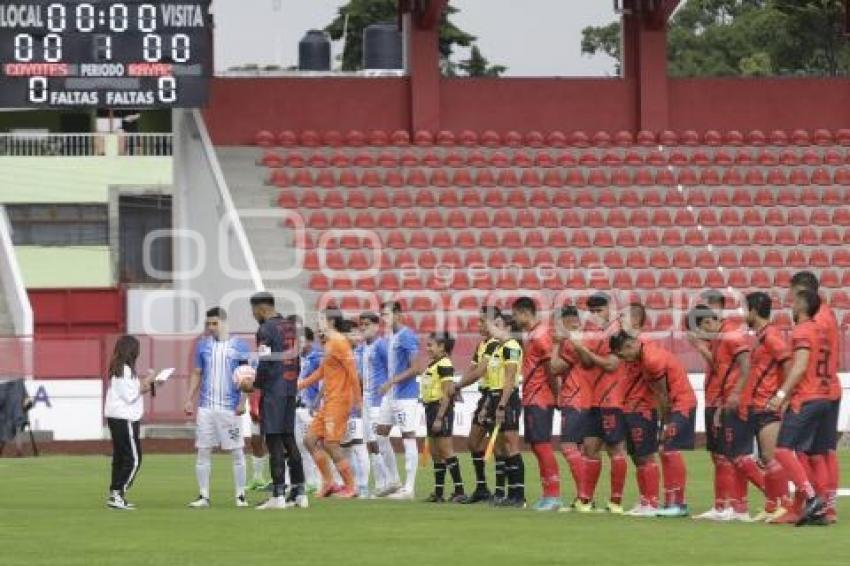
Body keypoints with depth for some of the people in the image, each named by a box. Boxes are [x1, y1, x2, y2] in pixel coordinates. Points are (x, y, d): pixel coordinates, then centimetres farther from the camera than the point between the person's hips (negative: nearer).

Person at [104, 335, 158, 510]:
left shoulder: (118, 369, 14)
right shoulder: (125, 370, -15)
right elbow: (130, 395, -18)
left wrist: (142, 386, 11)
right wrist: (145, 382, -8)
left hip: (115, 418, 10)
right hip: (125, 419, -10)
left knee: (120, 458, 11)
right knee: (133, 459, -7)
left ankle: (115, 495, 11)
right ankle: (118, 495, -11)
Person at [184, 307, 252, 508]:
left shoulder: (239, 346, 0)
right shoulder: (203, 345, 9)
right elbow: (197, 374, 14)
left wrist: (243, 401, -9)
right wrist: (189, 399, 5)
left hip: (230, 407, -3)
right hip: (206, 406, 3)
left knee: (237, 451, 0)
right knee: (203, 451, 2)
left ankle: (240, 495, 7)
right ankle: (203, 496, 7)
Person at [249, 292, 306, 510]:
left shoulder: (266, 330, -11)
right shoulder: (291, 327, 13)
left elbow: (264, 364, -16)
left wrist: (255, 385, -2)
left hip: (273, 391, -8)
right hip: (291, 389, 8)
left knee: (274, 441, -6)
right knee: (289, 439, 12)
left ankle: (278, 495, -9)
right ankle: (299, 492, 11)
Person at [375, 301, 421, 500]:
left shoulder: (406, 336, -14)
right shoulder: (390, 337, 14)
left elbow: (415, 368, -18)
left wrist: (391, 382, -20)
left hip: (405, 395, -10)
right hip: (390, 394, 10)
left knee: (408, 437, -6)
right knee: (381, 433, 12)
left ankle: (409, 488, -4)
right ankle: (394, 482, 21)